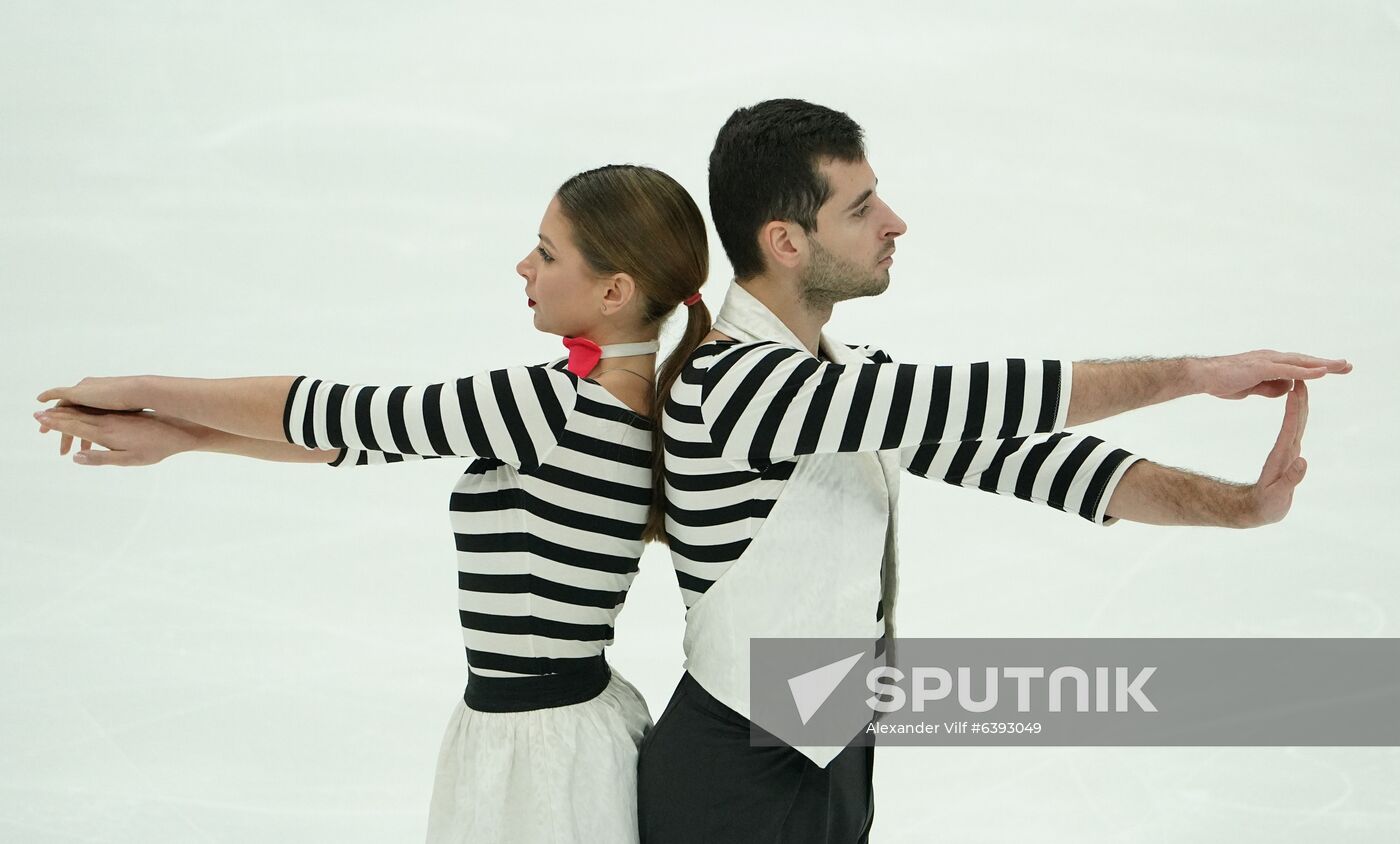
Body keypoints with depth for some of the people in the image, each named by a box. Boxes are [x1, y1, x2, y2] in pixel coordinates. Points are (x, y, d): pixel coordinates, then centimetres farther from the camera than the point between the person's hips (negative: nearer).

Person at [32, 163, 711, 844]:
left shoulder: (564, 404, -22)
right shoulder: (601, 396, 5)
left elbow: (337, 411, -14)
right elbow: (373, 432, 7)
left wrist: (141, 390, -3)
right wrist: (179, 434, 5)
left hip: (539, 754, -8)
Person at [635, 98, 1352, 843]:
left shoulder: (849, 373, 6)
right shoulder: (730, 383, -23)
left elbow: (1002, 449, -1)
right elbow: (965, 399, -26)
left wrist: (1240, 504, -12)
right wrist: (1197, 373, -19)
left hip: (837, 761, 8)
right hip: (739, 783, -8)